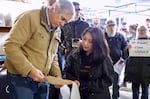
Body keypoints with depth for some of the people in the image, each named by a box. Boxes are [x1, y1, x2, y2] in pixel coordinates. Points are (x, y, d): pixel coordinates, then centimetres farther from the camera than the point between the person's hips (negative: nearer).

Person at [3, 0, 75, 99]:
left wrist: (57, 74, 1)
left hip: (42, 79, 7)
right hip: (22, 78, -7)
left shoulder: (57, 30, 9)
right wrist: (30, 70, -26)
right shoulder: (30, 17, -15)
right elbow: (10, 45, -21)